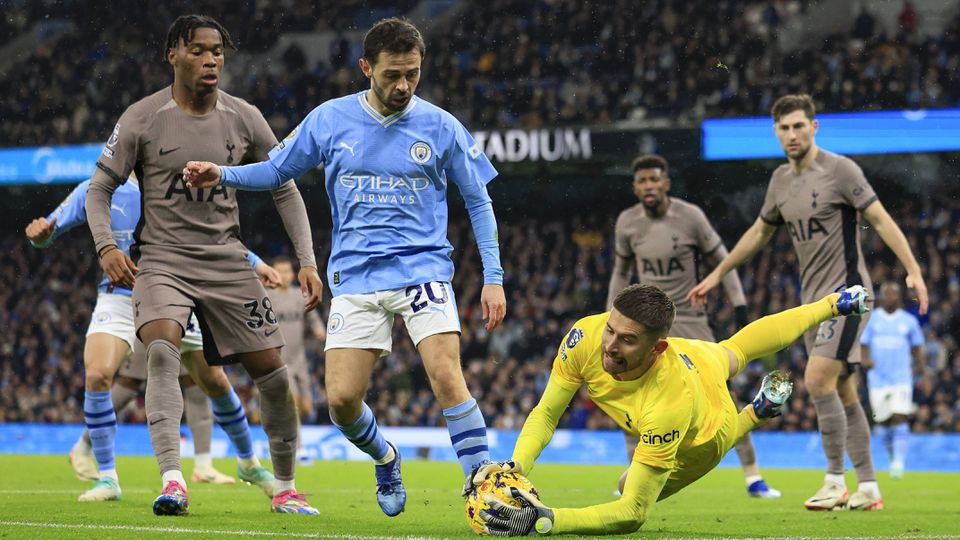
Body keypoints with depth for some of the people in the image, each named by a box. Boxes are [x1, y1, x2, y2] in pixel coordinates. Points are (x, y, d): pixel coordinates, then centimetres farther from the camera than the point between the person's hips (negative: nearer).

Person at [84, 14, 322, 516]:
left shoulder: (244, 119, 2)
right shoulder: (141, 119, -6)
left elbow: (285, 190, 9)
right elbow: (100, 187, 0)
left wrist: (307, 261, 1)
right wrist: (106, 247, -18)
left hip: (226, 260, 3)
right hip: (160, 259, -3)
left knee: (271, 368, -1)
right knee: (162, 348, -30)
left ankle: (285, 487, 18)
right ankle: (172, 480, -34)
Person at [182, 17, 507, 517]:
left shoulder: (440, 127, -1)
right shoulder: (329, 120, 2)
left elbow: (478, 201, 8)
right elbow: (278, 169, 16)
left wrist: (493, 278, 2)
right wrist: (222, 176, -2)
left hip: (423, 270, -2)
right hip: (356, 277, 2)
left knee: (447, 377, -22)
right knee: (341, 399, -6)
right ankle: (385, 459, 26)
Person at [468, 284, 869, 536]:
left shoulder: (669, 404, -54)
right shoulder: (586, 338, -42)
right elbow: (547, 413, -27)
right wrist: (515, 466, -46)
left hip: (706, 435, -4)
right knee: (731, 353, 34)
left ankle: (757, 412, 31)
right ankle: (833, 304, 61)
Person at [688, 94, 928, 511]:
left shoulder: (839, 170, -11)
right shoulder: (781, 180, 11)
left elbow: (880, 220, -12)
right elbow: (759, 232, 25)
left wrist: (912, 270, -20)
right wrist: (717, 274, 28)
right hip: (813, 299, 7)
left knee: (818, 380, -17)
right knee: (843, 392, 7)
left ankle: (836, 484, -10)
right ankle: (868, 489, 11)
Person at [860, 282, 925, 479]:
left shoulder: (909, 321, 6)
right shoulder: (871, 320, 5)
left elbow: (917, 348, 14)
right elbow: (862, 345, 4)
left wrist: (921, 364, -4)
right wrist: (865, 360, -16)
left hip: (902, 379, -1)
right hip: (878, 379, 1)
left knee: (899, 418, -16)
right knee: (882, 422, 5)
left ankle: (899, 462, -17)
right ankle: (893, 458, 26)